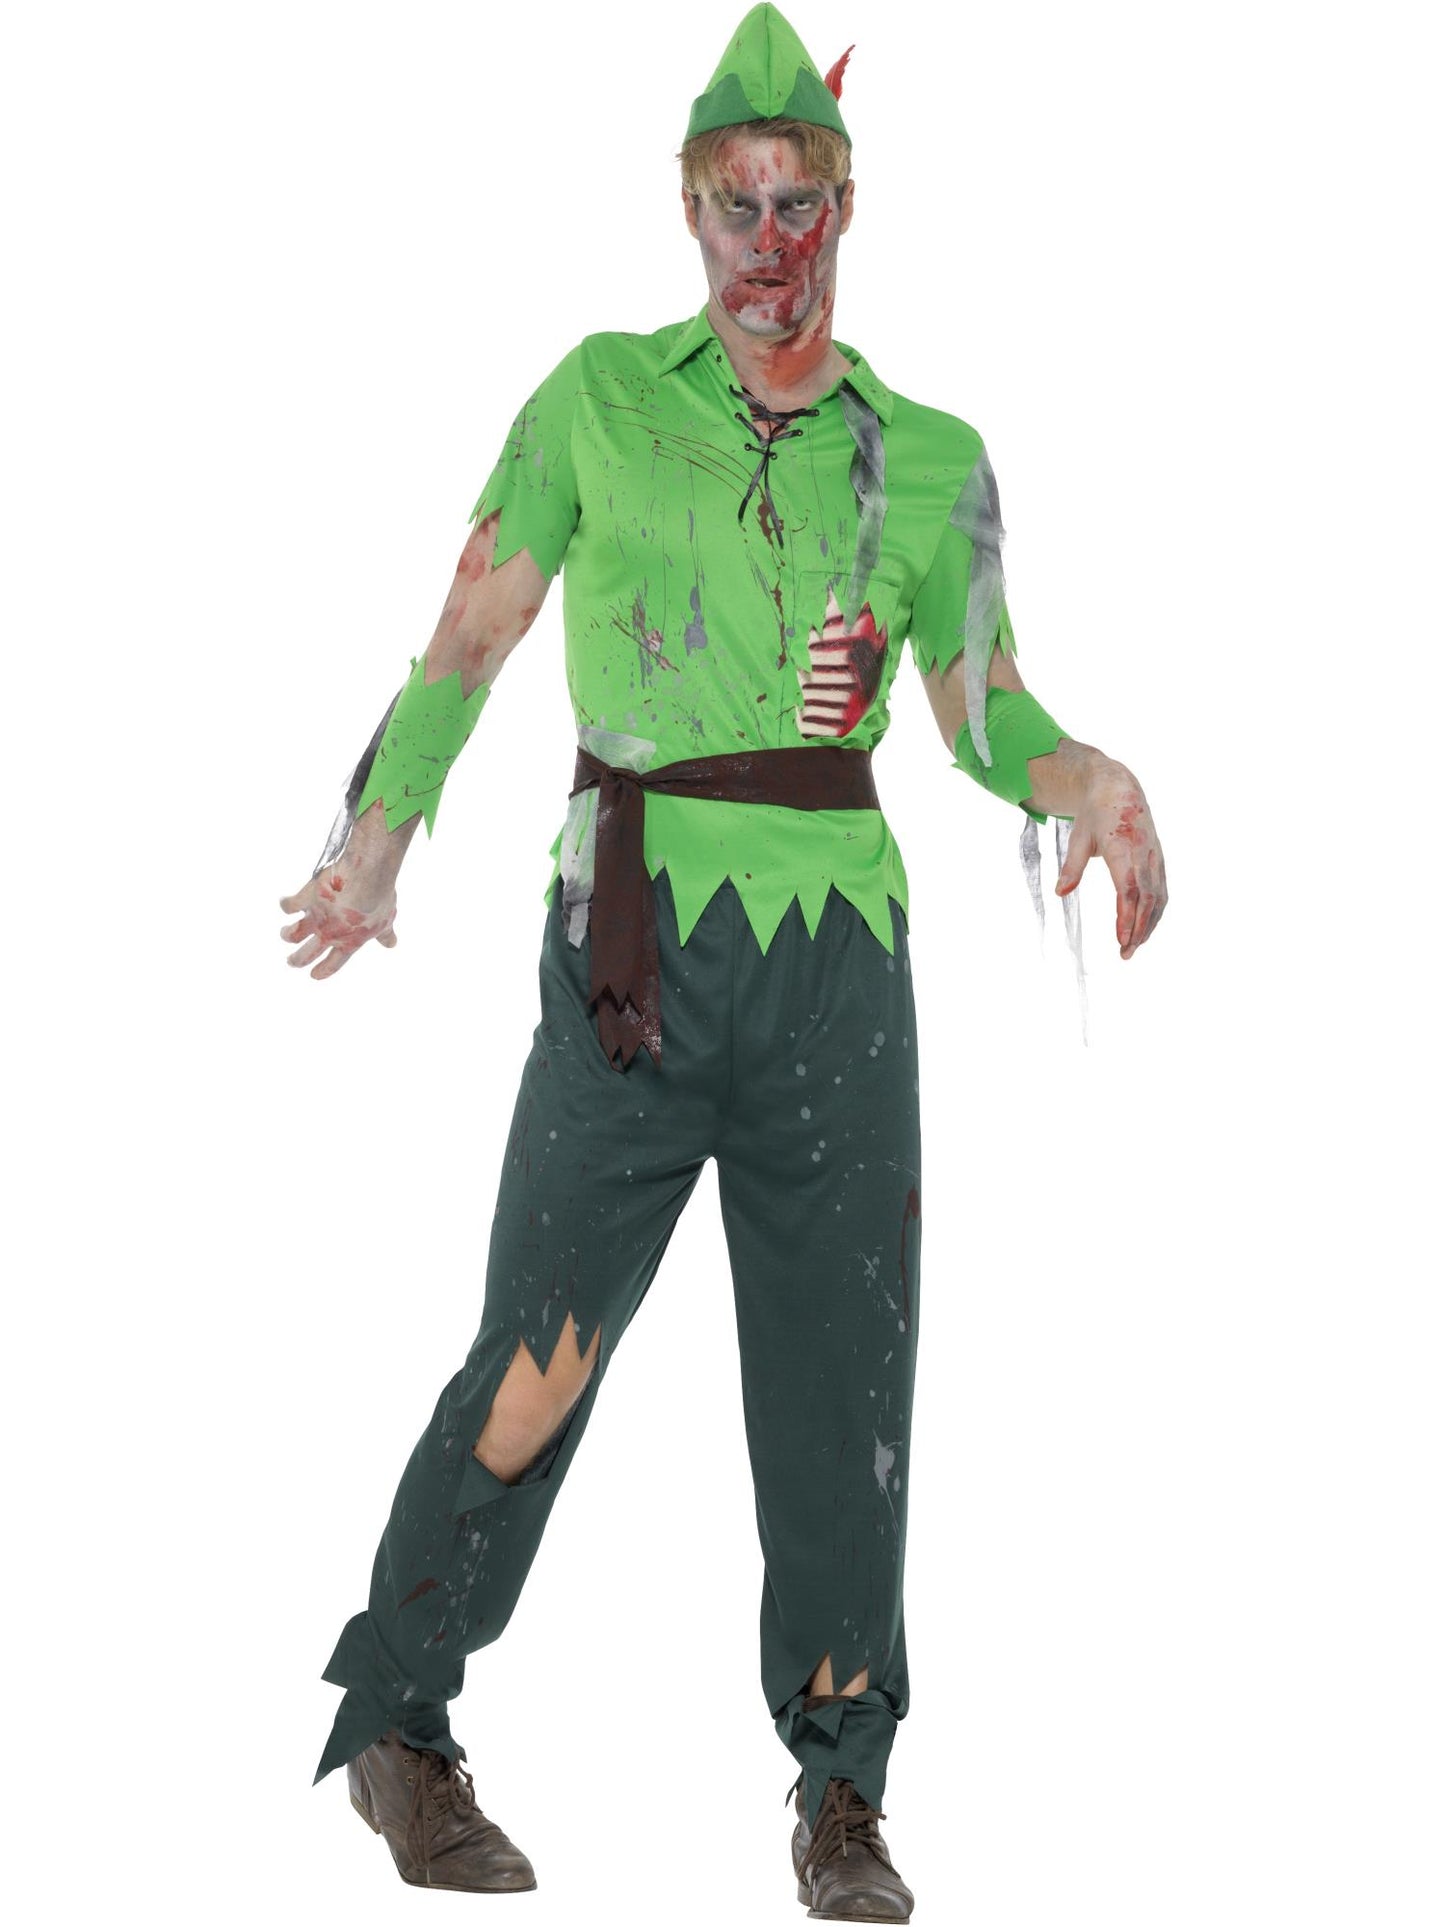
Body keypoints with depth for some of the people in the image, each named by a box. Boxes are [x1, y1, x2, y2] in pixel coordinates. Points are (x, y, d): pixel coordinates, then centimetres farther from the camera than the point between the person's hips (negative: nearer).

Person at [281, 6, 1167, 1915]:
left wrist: (1091, 778, -9)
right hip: (638, 933, -2)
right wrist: (378, 838, -4)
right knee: (541, 1353, -5)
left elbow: (985, 704, 12)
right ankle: (396, 1725, 14)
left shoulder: (932, 458, 10)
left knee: (843, 1375, 5)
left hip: (840, 951, 2)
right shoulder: (598, 400, 4)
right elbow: (473, 634, 6)